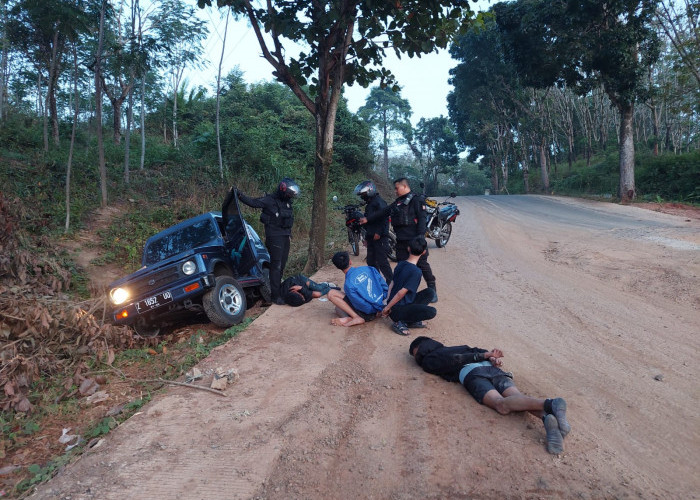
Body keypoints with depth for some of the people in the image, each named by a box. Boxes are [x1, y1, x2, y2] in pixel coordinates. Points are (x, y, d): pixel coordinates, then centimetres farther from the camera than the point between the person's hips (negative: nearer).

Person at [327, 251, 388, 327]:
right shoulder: (368, 269, -3)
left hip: (368, 314, -7)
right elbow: (385, 287, 2)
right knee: (338, 308, 22)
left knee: (331, 294, -11)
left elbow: (364, 307, -20)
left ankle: (357, 317, -16)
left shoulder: (348, 284, -19)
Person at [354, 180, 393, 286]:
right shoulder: (369, 204, 21)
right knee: (371, 261, 12)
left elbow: (384, 217, -20)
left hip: (380, 237, -10)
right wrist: (367, 236, 22)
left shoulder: (379, 201, -10)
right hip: (371, 237, 10)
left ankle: (392, 281, -3)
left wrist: (379, 232, -23)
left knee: (382, 261, -11)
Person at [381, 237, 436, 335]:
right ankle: (400, 322, -10)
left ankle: (410, 320, 4)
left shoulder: (400, 264, 5)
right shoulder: (416, 271, -20)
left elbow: (392, 285, 11)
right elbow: (401, 293, -23)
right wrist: (387, 308, -13)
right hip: (397, 310, -8)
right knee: (431, 312, -20)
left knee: (429, 292, 10)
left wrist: (388, 306, 13)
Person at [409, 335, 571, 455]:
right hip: (492, 368, 7)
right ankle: (547, 416, -47)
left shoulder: (428, 360, 19)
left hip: (470, 372, -6)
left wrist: (485, 355, 2)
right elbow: (478, 351, 29)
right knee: (518, 398, -16)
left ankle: (549, 404, -50)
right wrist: (493, 359, 9)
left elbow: (454, 361, 3)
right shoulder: (456, 347, 42)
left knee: (502, 405, -25)